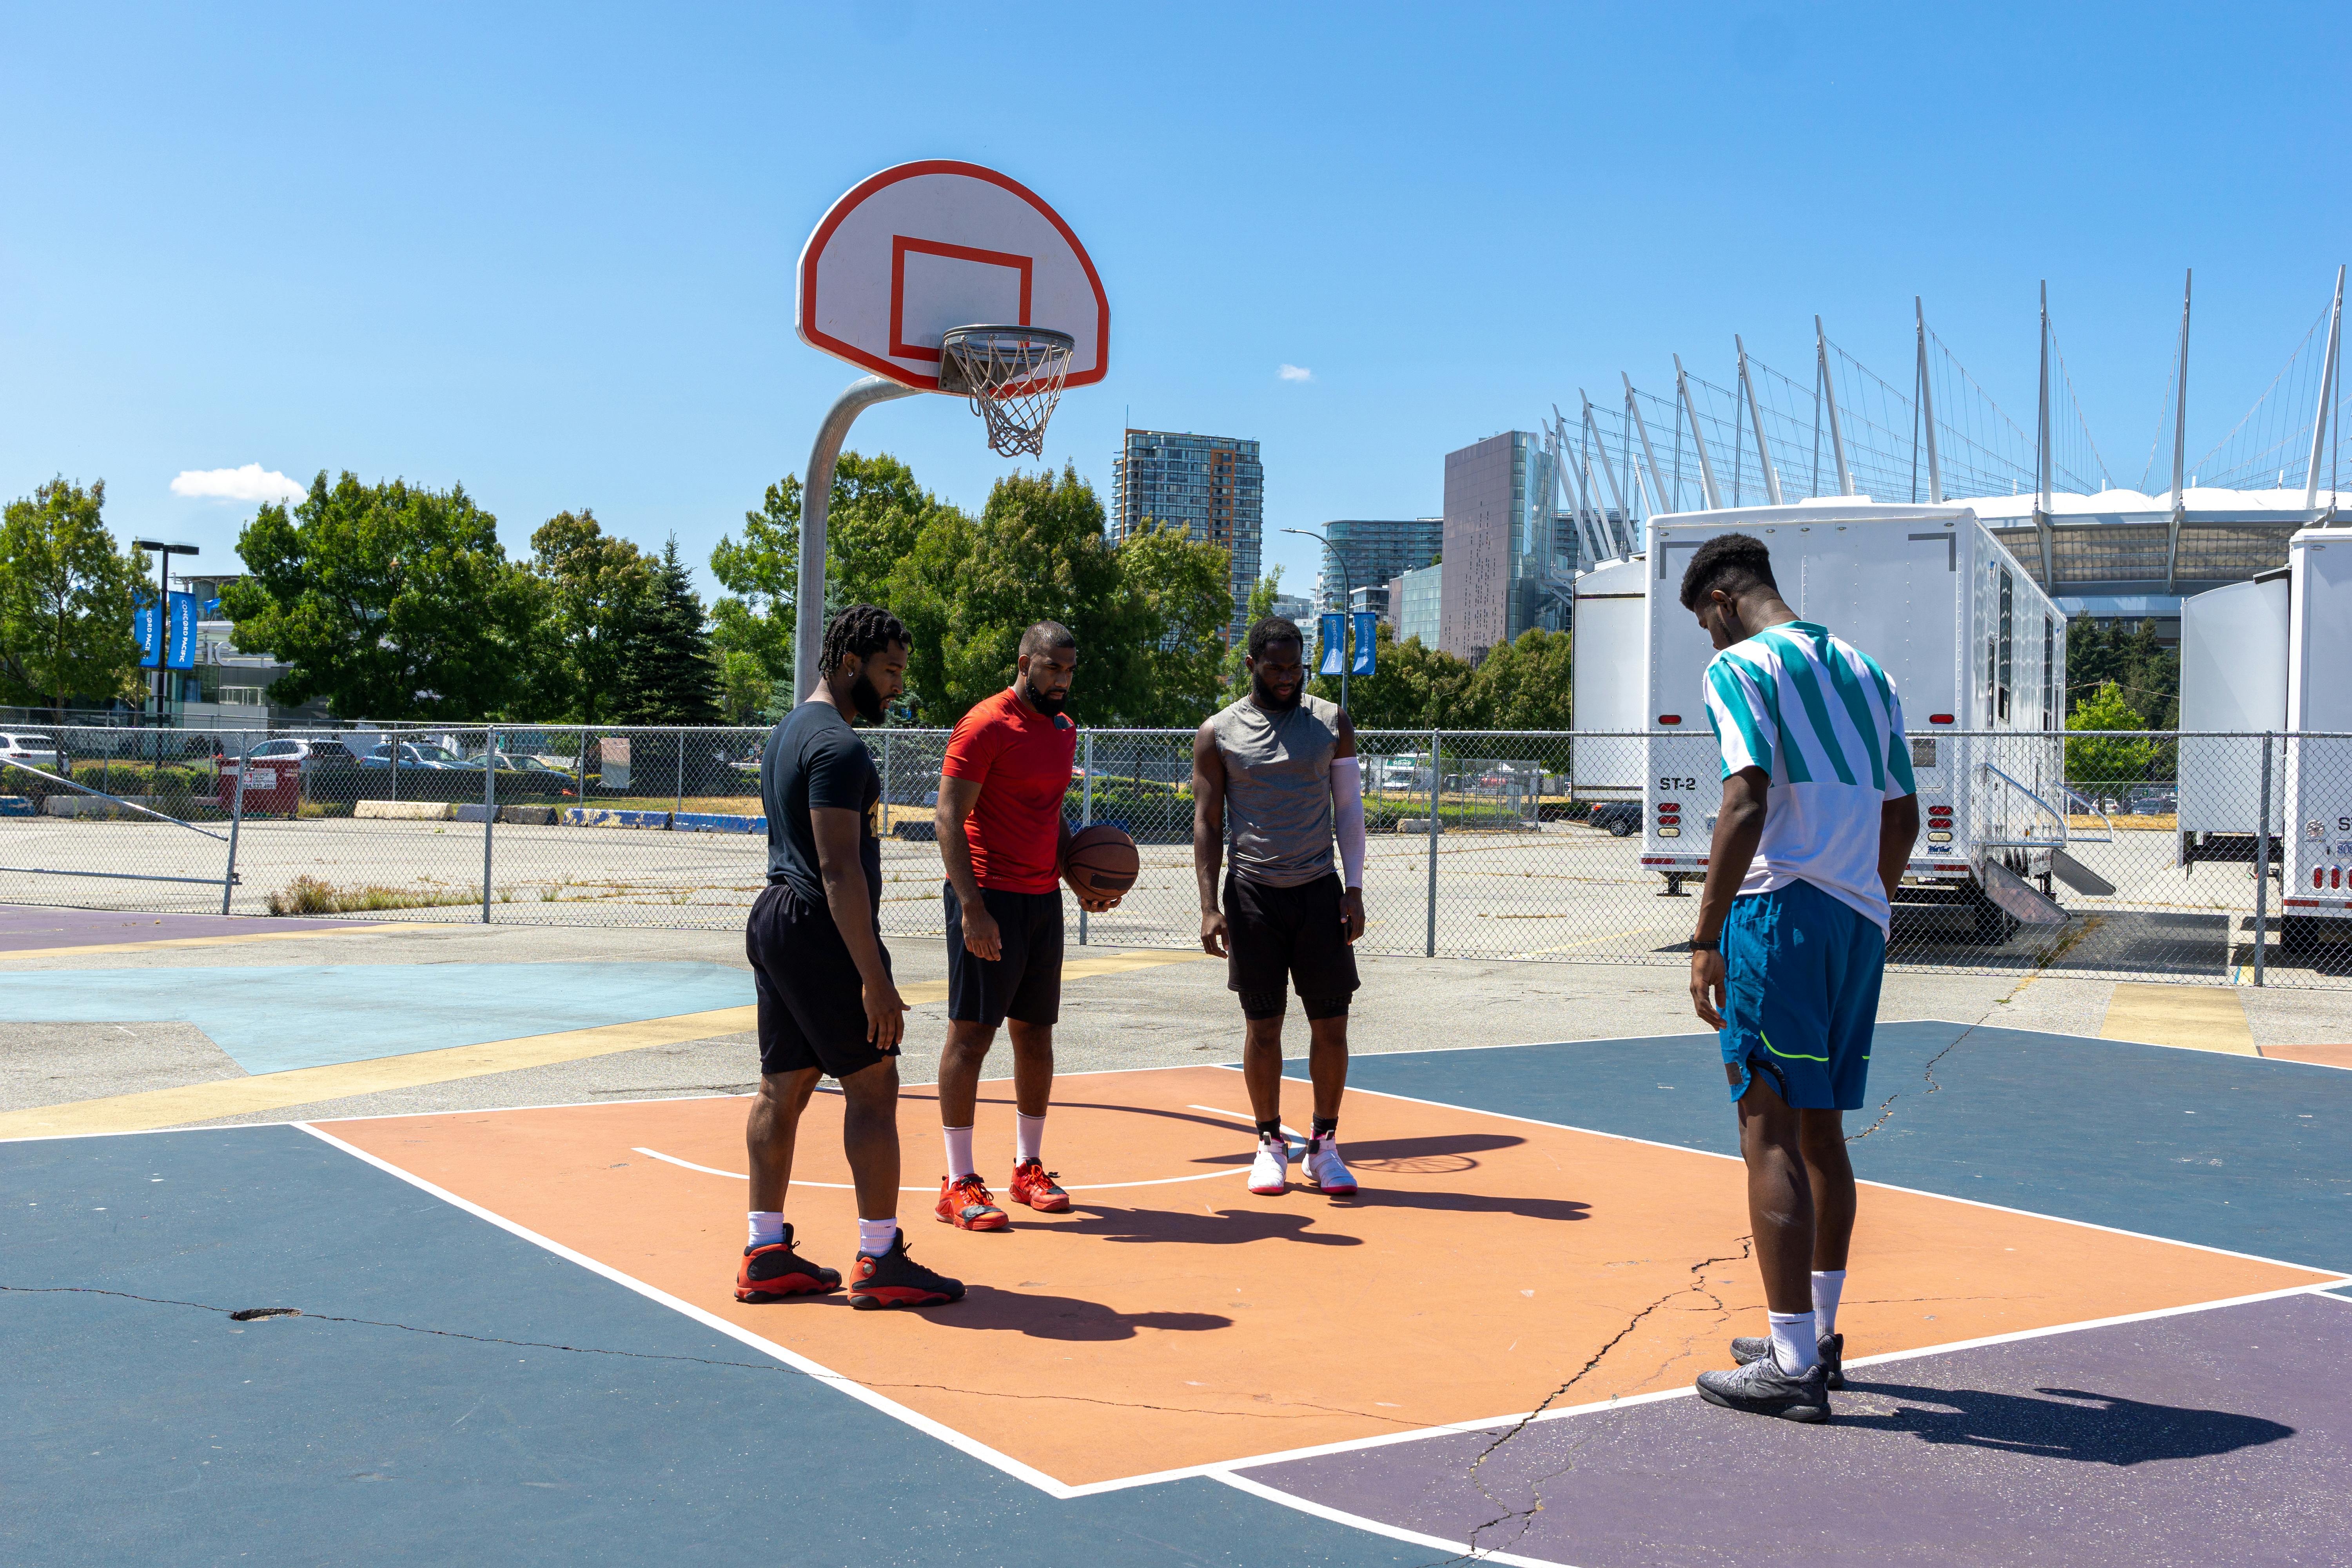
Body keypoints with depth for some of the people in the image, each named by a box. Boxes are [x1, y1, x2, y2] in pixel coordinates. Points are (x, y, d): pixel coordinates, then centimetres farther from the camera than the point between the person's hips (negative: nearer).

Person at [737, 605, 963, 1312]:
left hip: (774, 917, 10)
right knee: (872, 1087, -4)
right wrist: (873, 977, -23)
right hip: (821, 928, -10)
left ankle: (767, 1256, 15)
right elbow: (840, 868, -23)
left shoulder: (786, 734, 16)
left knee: (782, 1088, 11)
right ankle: (881, 1263, -1)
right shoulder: (838, 746, -16)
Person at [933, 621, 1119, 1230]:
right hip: (989, 898, -8)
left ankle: (1029, 1167, 22)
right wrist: (972, 908, -22)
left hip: (1043, 898, 8)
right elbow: (949, 819, -15)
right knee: (972, 1034, -5)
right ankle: (959, 1184, 0)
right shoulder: (986, 724, -11)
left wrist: (1079, 880, 12)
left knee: (1035, 1033, 11)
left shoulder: (1063, 728, 14)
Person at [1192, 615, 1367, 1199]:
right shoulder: (1218, 733, 1)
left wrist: (1354, 892, 0)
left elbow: (1349, 810, 8)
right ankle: (1271, 1144, 17)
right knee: (1262, 1024, 3)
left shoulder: (1331, 724, 5)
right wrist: (1210, 906, -6)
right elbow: (1207, 823, 2)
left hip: (1320, 889, 1)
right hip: (1253, 893, -1)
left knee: (1331, 1023, 1)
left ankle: (1324, 1146, 14)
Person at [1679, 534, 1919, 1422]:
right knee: (1821, 1130, 16)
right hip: (1861, 917, 8)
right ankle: (1819, 1338, 25)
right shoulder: (1863, 670, 18)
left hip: (1783, 908, -8)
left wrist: (1707, 939, -15)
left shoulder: (1741, 665, -5)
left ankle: (1792, 1367, -5)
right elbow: (1903, 817, 18)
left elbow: (1748, 803, -17)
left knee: (1771, 1133, -5)